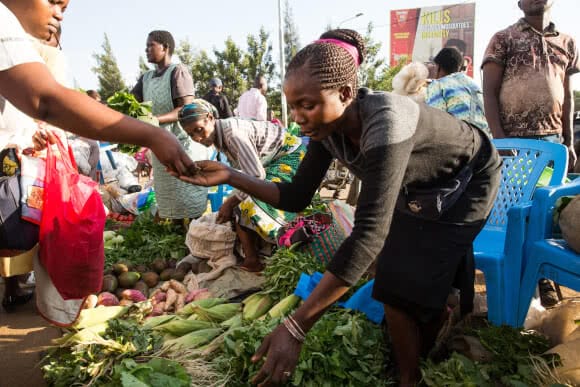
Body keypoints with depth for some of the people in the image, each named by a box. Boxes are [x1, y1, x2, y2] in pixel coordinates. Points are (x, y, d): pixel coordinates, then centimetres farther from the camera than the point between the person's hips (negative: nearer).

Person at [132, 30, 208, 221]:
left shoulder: (178, 71, -9)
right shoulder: (146, 77, 12)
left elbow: (186, 109, -18)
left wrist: (155, 120, -30)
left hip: (183, 142, -7)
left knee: (191, 196, -2)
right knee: (168, 196, 14)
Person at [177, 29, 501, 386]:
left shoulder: (385, 125, -43)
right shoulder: (329, 128, -19)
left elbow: (369, 233, -48)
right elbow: (297, 197, -12)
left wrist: (295, 328, -50)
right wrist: (230, 176, -25)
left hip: (467, 182, -6)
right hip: (420, 188, 6)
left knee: (399, 286, -6)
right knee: (400, 275, 11)